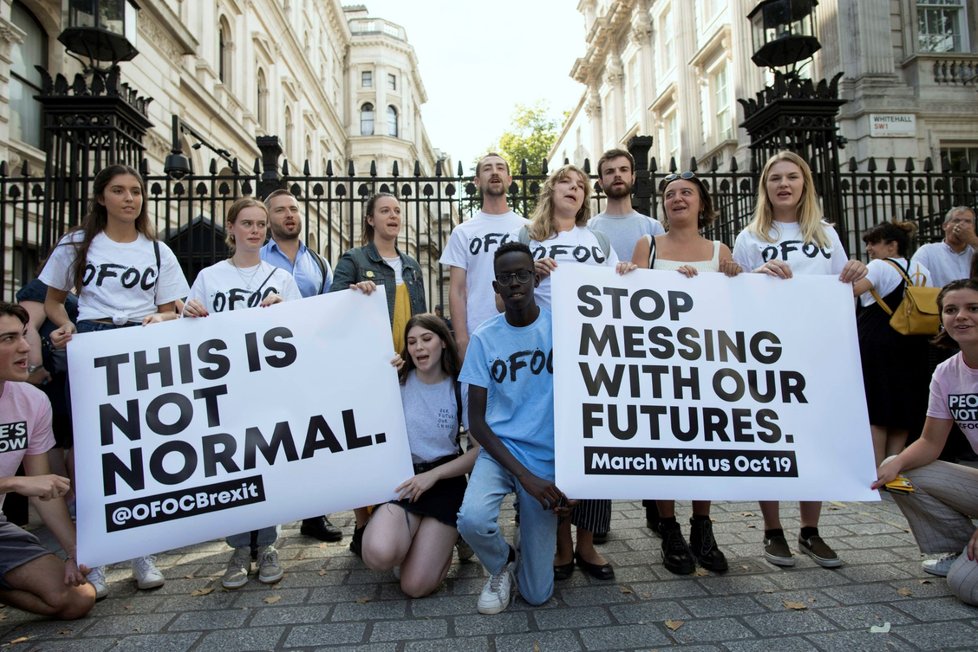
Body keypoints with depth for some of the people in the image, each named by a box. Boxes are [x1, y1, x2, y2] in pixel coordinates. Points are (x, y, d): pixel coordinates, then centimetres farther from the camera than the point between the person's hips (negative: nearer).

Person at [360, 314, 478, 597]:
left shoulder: (461, 388, -1)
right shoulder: (397, 380, 3)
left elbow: (480, 450, -3)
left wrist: (432, 476, -13)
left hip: (444, 482, -1)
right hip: (402, 478, 1)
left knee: (415, 586, -12)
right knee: (379, 554, -29)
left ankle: (446, 540, 20)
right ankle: (416, 537, 7)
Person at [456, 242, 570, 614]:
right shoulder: (484, 338, -2)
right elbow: (476, 420, -3)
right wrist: (524, 474, -14)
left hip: (548, 458, -1)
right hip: (500, 449, 1)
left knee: (536, 595, -2)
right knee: (472, 520, -32)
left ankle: (529, 552, 34)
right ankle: (502, 565, 5)